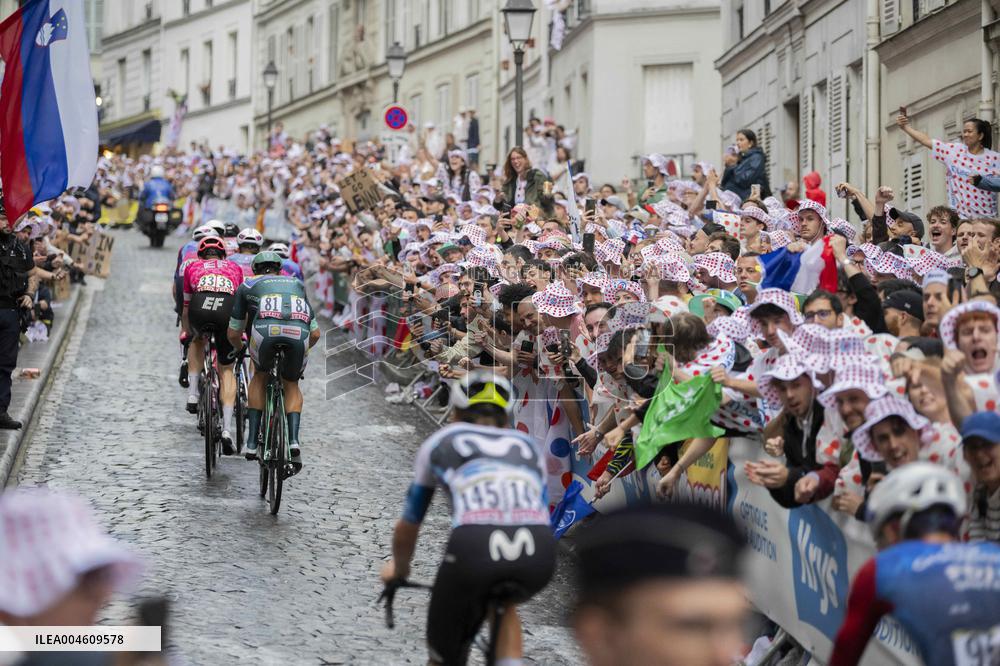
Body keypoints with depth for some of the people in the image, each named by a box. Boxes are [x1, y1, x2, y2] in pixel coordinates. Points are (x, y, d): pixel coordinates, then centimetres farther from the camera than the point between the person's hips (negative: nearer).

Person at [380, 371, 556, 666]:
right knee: (506, 603, 36)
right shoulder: (527, 446, 33)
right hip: (539, 553, 2)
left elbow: (408, 526, 37)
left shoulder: (440, 443, 28)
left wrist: (398, 569, 57)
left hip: (474, 546, -2)